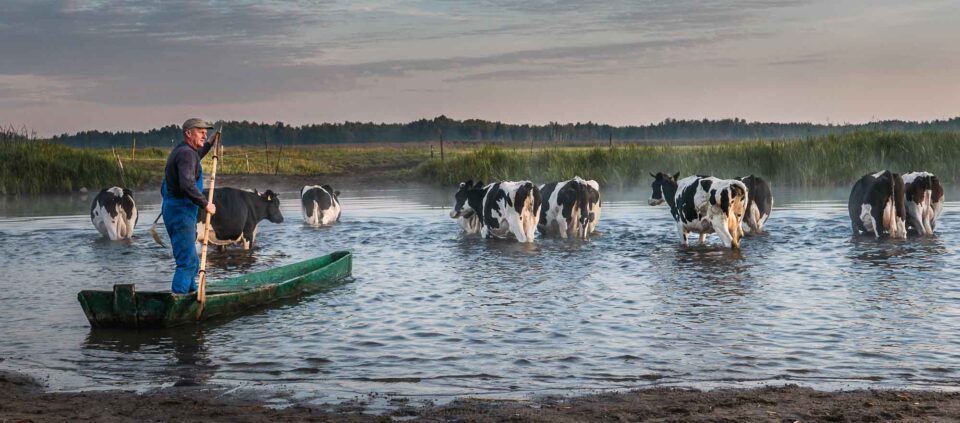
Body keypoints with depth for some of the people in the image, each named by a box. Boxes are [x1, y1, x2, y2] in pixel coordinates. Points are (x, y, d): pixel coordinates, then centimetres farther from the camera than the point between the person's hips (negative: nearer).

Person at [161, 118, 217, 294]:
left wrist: (209, 145, 43)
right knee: (188, 261, -12)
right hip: (181, 213, -11)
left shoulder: (180, 150, 16)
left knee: (191, 261, 19)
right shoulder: (186, 153, -16)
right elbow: (187, 185, -29)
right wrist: (206, 204, -20)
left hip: (174, 210, 11)